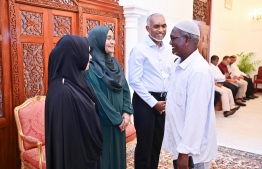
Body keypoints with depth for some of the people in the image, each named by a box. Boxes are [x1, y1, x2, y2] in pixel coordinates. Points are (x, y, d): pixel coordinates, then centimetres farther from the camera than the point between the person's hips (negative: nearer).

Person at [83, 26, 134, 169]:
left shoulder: (114, 62, 7)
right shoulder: (91, 67, -16)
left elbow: (125, 88, 6)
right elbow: (98, 97, -19)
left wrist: (127, 111, -6)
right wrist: (117, 119, -13)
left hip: (118, 120, 7)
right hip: (102, 122, -7)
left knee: (118, 153, 19)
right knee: (104, 156, 9)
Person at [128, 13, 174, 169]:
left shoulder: (168, 51, 9)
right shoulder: (140, 50, -11)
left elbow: (171, 77, 15)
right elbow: (134, 81, -15)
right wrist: (154, 102, -14)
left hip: (164, 101, 6)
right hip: (145, 101, -6)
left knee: (157, 142, 18)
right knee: (144, 143, 6)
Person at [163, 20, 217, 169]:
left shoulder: (198, 70, -26)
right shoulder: (179, 64, 3)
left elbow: (196, 115, -26)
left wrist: (186, 150, -22)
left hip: (192, 148, -8)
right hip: (179, 140, 8)